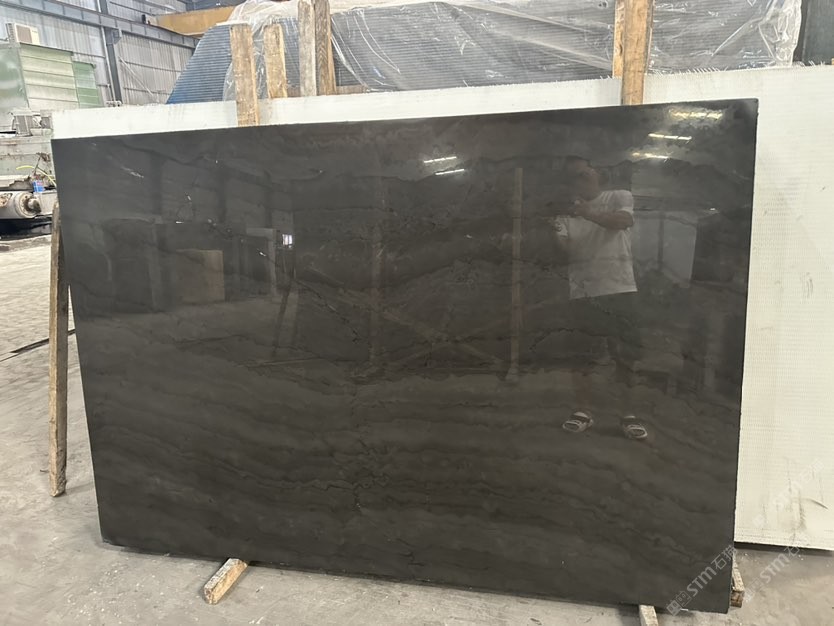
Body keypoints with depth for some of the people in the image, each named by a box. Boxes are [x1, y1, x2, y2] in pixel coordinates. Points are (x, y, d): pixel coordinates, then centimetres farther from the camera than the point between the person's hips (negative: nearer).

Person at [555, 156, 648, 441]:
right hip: (581, 292, 2)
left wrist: (588, 212, -33)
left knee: (624, 354, 2)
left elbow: (623, 221, -18)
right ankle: (584, 410, 17)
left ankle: (627, 413, 12)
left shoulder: (619, 198, 5)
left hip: (618, 289, -2)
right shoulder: (567, 213, 11)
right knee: (579, 354, 4)